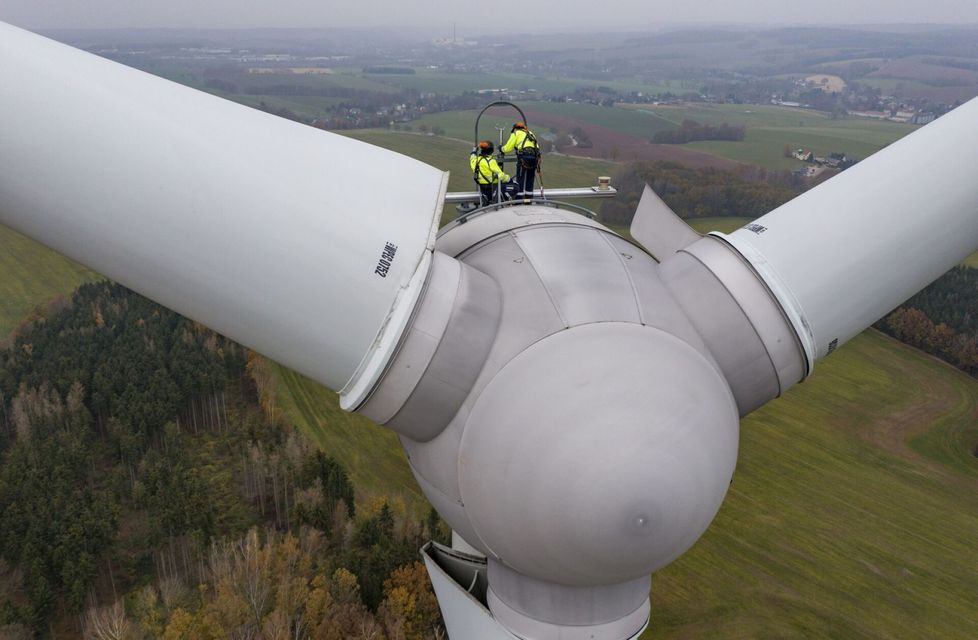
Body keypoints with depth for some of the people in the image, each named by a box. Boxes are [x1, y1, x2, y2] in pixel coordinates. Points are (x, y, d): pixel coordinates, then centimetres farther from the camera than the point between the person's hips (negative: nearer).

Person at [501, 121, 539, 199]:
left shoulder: (516, 133, 12)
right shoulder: (530, 133, 31)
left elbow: (508, 148, 11)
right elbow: (537, 147, 23)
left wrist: (502, 149, 30)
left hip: (524, 156, -6)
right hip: (535, 157, 6)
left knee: (520, 179, -3)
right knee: (529, 180, 13)